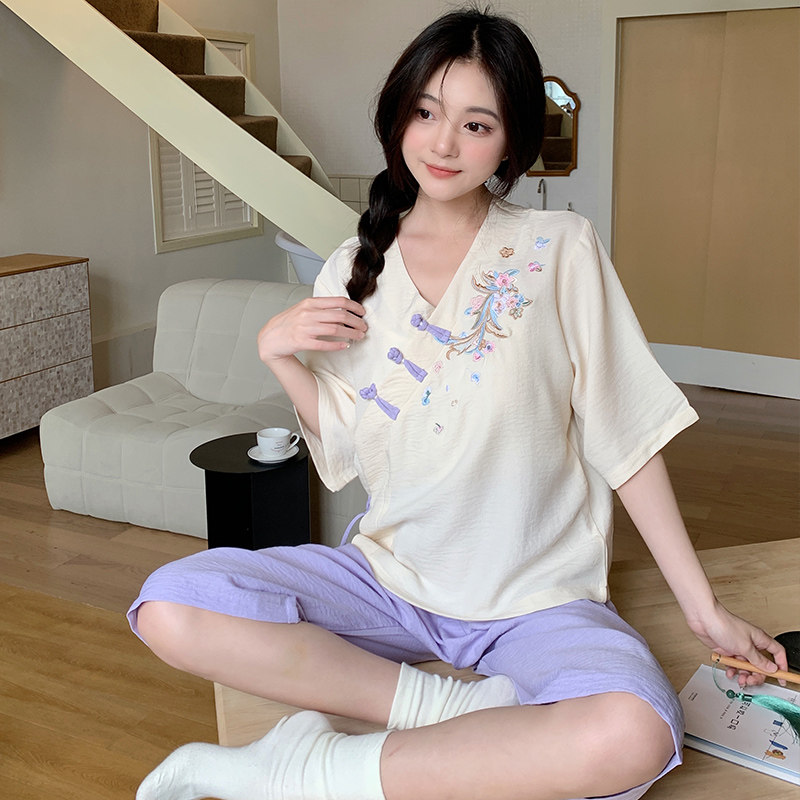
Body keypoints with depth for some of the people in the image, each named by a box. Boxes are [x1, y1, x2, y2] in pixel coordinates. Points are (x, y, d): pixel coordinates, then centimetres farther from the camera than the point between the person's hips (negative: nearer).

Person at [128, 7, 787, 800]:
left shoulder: (560, 250, -5)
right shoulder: (353, 271, 4)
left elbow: (625, 438, -4)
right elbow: (346, 451, 8)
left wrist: (703, 605, -3)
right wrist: (277, 354, -7)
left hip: (535, 599, -2)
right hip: (388, 575, 3)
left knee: (631, 736, -35)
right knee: (169, 608, -19)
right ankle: (454, 708, -13)